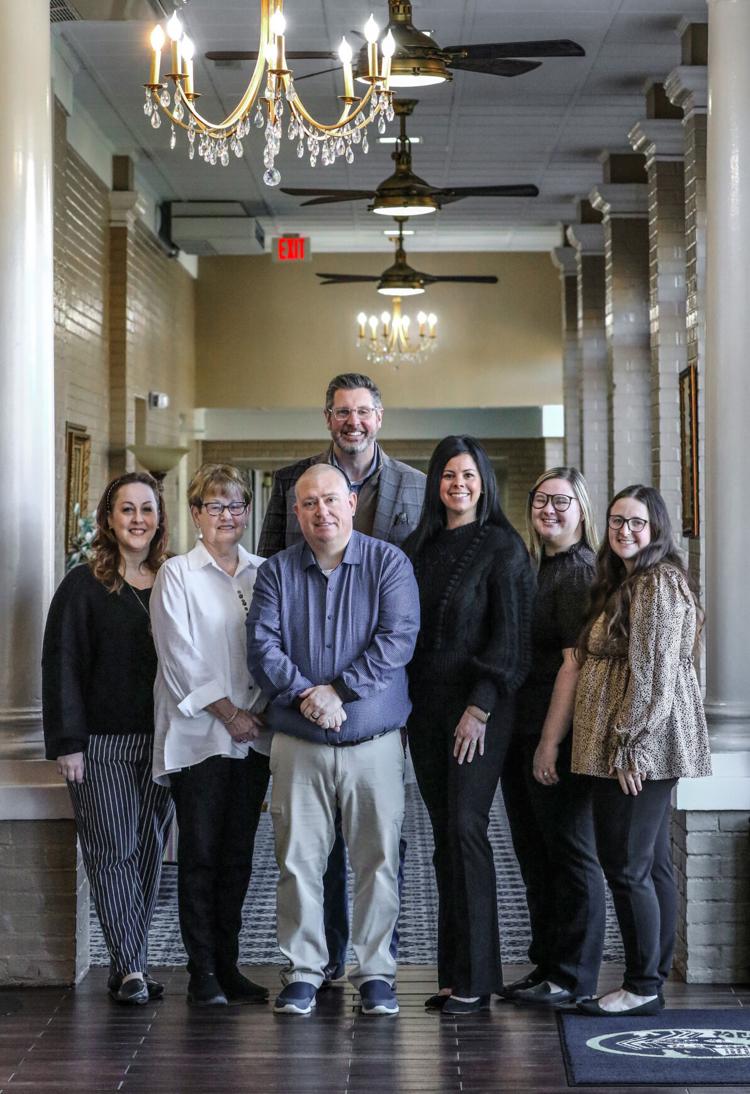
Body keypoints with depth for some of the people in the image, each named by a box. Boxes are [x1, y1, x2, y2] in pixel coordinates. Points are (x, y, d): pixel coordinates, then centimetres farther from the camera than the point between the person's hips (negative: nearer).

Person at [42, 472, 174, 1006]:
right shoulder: (84, 585, -2)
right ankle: (131, 967, 0)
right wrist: (68, 741, -11)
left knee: (149, 851, 6)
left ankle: (130, 966, 14)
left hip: (159, 741, 4)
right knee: (113, 852, -3)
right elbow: (62, 665, -5)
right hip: (102, 742, -4)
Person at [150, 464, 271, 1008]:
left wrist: (264, 711, -2)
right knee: (201, 855, -2)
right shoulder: (178, 574, 0)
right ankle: (203, 973, 5)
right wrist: (227, 713, -10)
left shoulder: (263, 573, 11)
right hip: (198, 734, -4)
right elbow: (180, 657, -7)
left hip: (254, 734, 4)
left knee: (238, 855, 7)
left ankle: (228, 966, 15)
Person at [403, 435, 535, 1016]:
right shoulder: (419, 546, 14)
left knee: (465, 827, -11)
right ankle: (455, 973, 11)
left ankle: (474, 977, -6)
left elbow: (510, 634, -9)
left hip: (479, 705, -6)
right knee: (445, 834, 6)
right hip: (426, 706, 6)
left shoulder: (503, 547, -3)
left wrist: (480, 707, -15)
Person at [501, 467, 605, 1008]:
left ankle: (574, 978, 7)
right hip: (520, 731, 9)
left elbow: (575, 663, -18)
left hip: (559, 736, -9)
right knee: (534, 854, 15)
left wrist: (551, 741, -20)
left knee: (570, 853, -1)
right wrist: (526, 739, 12)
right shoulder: (534, 568, 15)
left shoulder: (580, 572, -12)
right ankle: (545, 964, 25)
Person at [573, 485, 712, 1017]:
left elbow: (653, 673, -18)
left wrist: (629, 747, -19)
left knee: (626, 866, -7)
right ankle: (653, 982, 16)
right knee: (653, 864, 11)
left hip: (640, 749, -10)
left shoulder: (658, 583, -13)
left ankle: (642, 988, 0)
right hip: (641, 752, 10)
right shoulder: (628, 582, 20)